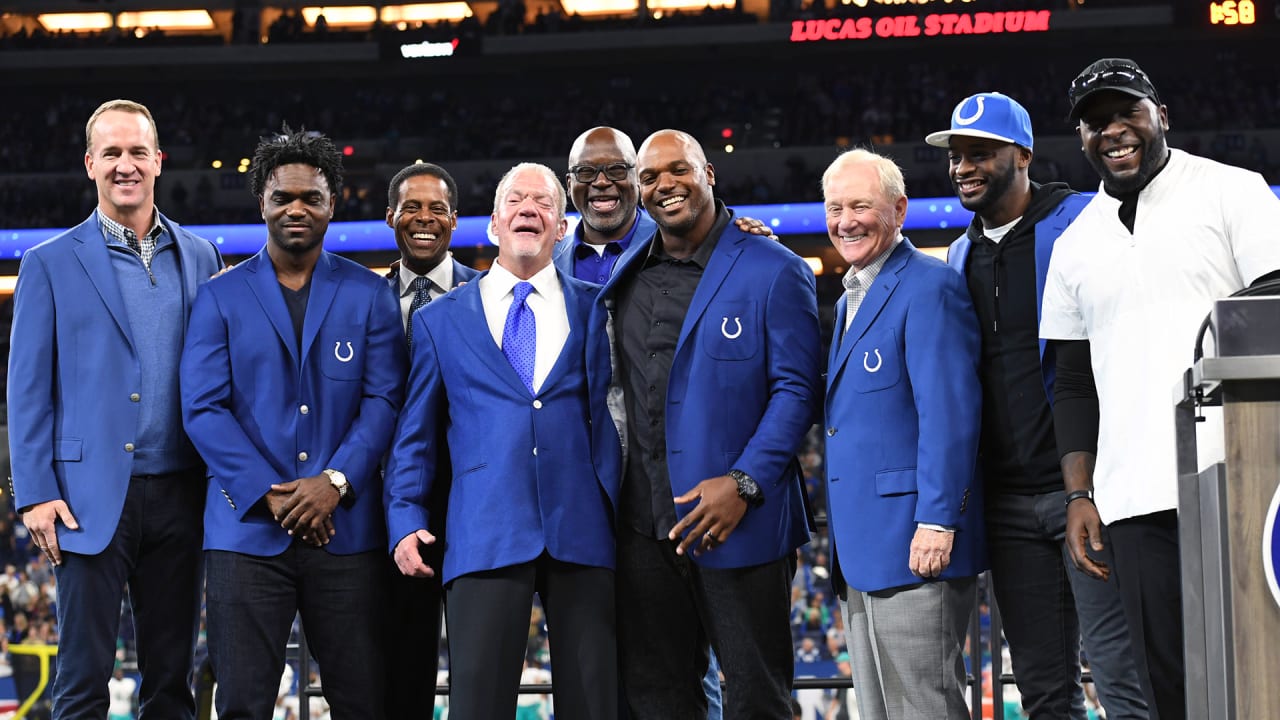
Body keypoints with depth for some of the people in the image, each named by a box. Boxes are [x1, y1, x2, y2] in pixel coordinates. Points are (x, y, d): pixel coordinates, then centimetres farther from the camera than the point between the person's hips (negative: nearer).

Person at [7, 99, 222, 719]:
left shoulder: (200, 259, 11)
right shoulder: (50, 263, 3)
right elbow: (28, 389, 1)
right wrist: (35, 494, -8)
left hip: (178, 497, 3)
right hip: (92, 498, -3)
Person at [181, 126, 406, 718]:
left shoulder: (369, 295, 10)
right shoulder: (220, 297, 8)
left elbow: (384, 399, 2)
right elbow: (203, 408, 0)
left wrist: (336, 482, -13)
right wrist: (269, 493, -11)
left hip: (346, 529, 1)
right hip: (248, 530, -1)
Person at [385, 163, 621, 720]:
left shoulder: (596, 309, 15)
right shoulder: (440, 320, 15)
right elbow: (413, 437, 14)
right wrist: (406, 522, 2)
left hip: (581, 531, 1)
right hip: (485, 538, 0)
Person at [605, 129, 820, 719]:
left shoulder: (773, 271, -3)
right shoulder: (626, 274, 13)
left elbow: (795, 388, -8)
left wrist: (745, 484, -18)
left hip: (739, 521, -5)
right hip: (644, 525, 5)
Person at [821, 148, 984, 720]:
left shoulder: (930, 287, -11)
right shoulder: (851, 299, 20)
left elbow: (950, 413, -18)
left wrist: (937, 522, -22)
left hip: (915, 544, -10)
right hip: (863, 550, 10)